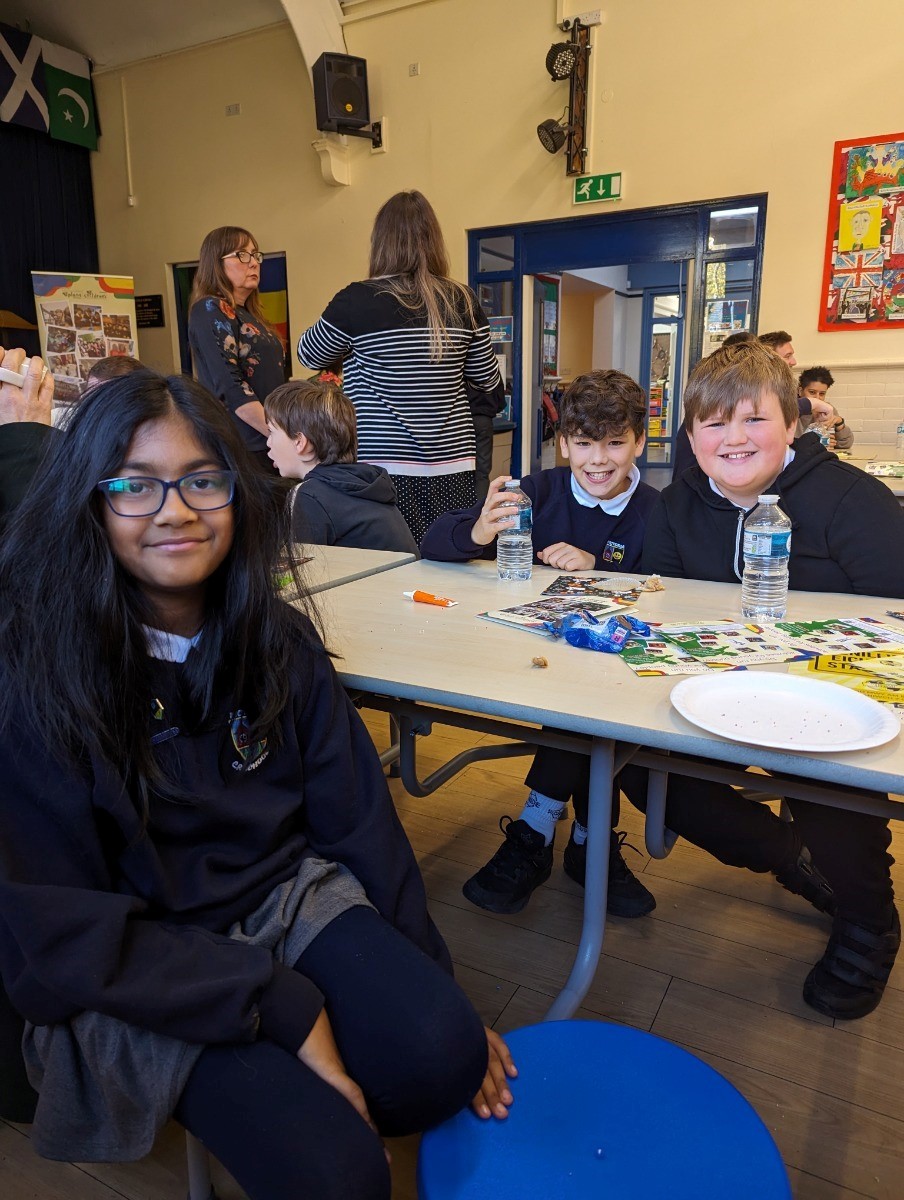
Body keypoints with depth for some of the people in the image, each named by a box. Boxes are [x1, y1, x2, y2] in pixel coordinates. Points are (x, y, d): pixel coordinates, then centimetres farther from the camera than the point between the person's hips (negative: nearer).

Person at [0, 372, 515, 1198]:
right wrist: (284, 1006, -19)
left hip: (293, 899, 4)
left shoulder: (278, 640, -3)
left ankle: (312, 1111, 12)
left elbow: (358, 817, 0)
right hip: (137, 974, -3)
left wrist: (435, 989, 3)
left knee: (445, 1053, -20)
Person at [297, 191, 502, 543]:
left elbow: (310, 355, 12)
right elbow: (487, 378, 15)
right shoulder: (462, 300, 3)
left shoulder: (357, 300, -6)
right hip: (453, 466, 3)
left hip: (385, 468, -3)